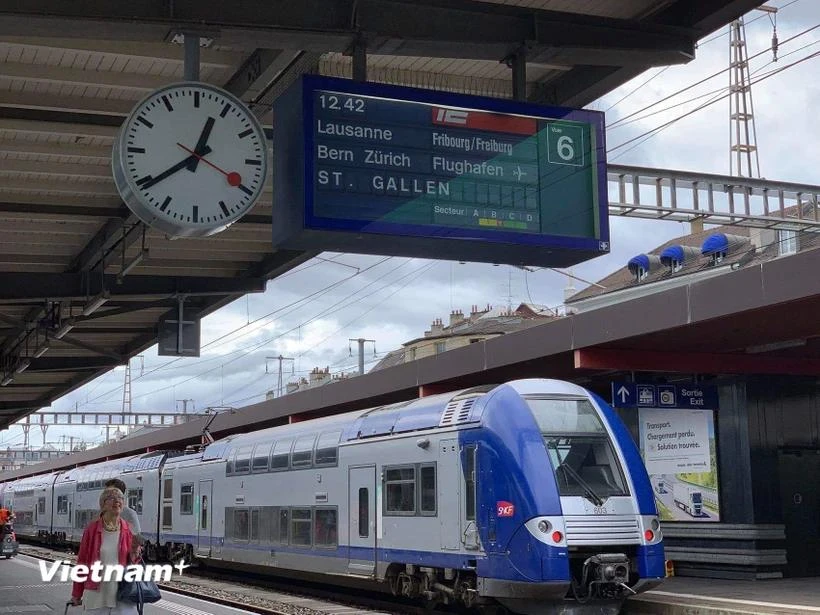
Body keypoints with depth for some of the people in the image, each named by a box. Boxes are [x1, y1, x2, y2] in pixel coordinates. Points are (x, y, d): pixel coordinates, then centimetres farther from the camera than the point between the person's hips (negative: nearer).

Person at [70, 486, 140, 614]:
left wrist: (134, 552, -12)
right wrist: (76, 594, 6)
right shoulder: (92, 529, -1)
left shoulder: (128, 530, 4)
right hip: (97, 594, -1)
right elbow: (82, 560, 4)